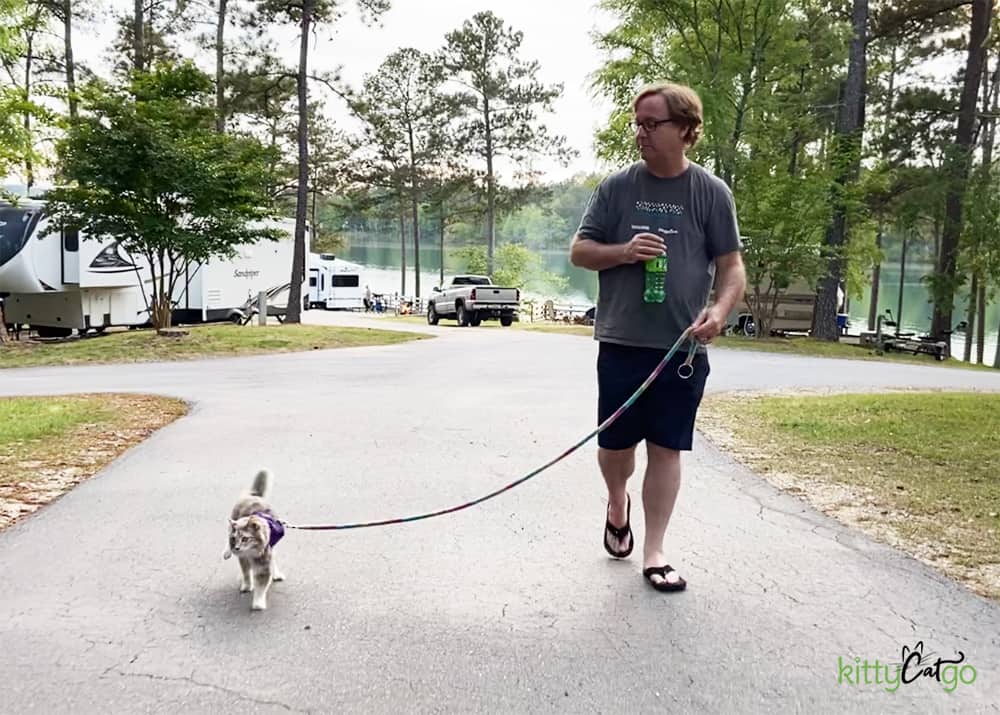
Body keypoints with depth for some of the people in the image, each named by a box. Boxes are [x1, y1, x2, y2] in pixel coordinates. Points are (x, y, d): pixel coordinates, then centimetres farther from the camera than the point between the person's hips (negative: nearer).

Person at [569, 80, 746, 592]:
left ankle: (654, 552, 17)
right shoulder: (617, 187, 3)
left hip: (683, 347, -1)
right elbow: (579, 252, 6)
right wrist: (623, 251, -14)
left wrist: (720, 309, -18)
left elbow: (732, 266, 2)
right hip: (621, 343, 1)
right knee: (615, 444, 9)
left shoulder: (711, 192, 1)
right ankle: (617, 503, 41)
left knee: (666, 449, 5)